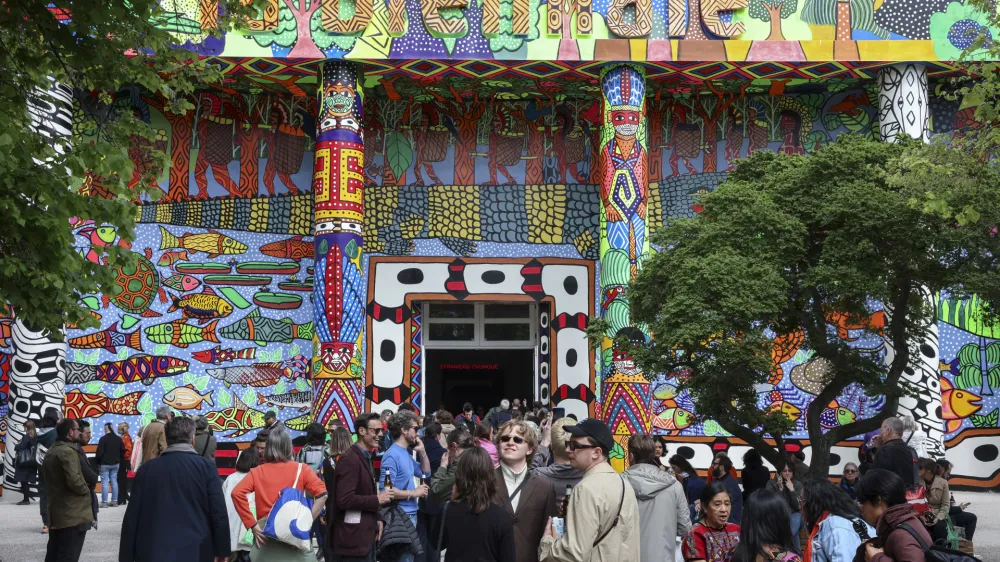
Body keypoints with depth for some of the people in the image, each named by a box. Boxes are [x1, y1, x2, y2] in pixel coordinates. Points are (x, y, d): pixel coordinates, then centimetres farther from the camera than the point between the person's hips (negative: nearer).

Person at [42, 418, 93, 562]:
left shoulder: (50, 452, 15)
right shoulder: (68, 451, -17)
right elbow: (74, 481, -26)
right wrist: (87, 490, -8)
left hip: (55, 513, 10)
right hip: (73, 515, -10)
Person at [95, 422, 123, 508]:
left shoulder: (103, 439, -15)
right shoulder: (119, 439, 4)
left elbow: (100, 452, -15)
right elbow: (123, 451, 8)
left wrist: (97, 461, -1)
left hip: (105, 464, -5)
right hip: (116, 464, 5)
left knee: (104, 482, -1)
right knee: (114, 481, 10)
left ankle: (104, 502, -2)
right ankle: (114, 501, 11)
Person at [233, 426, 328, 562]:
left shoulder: (257, 472, 3)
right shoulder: (301, 469, 1)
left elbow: (237, 493, -10)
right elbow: (322, 494, -11)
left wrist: (252, 525, -7)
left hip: (265, 538, 1)